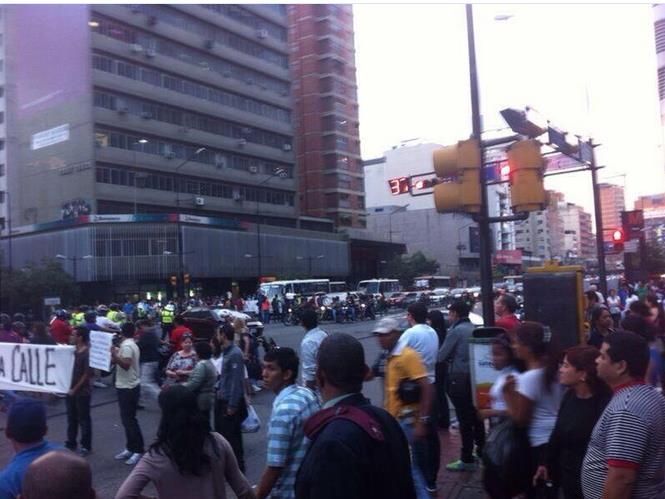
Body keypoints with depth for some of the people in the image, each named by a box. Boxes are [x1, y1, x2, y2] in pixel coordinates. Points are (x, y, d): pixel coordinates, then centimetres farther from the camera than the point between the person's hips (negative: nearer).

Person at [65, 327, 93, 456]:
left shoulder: (87, 353, -16)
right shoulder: (74, 351, 6)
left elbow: (86, 375, -15)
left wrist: (75, 389, -12)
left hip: (82, 392, -7)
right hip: (71, 390, 7)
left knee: (84, 419, 3)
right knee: (71, 418, 16)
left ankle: (86, 446, 13)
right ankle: (71, 443, 28)